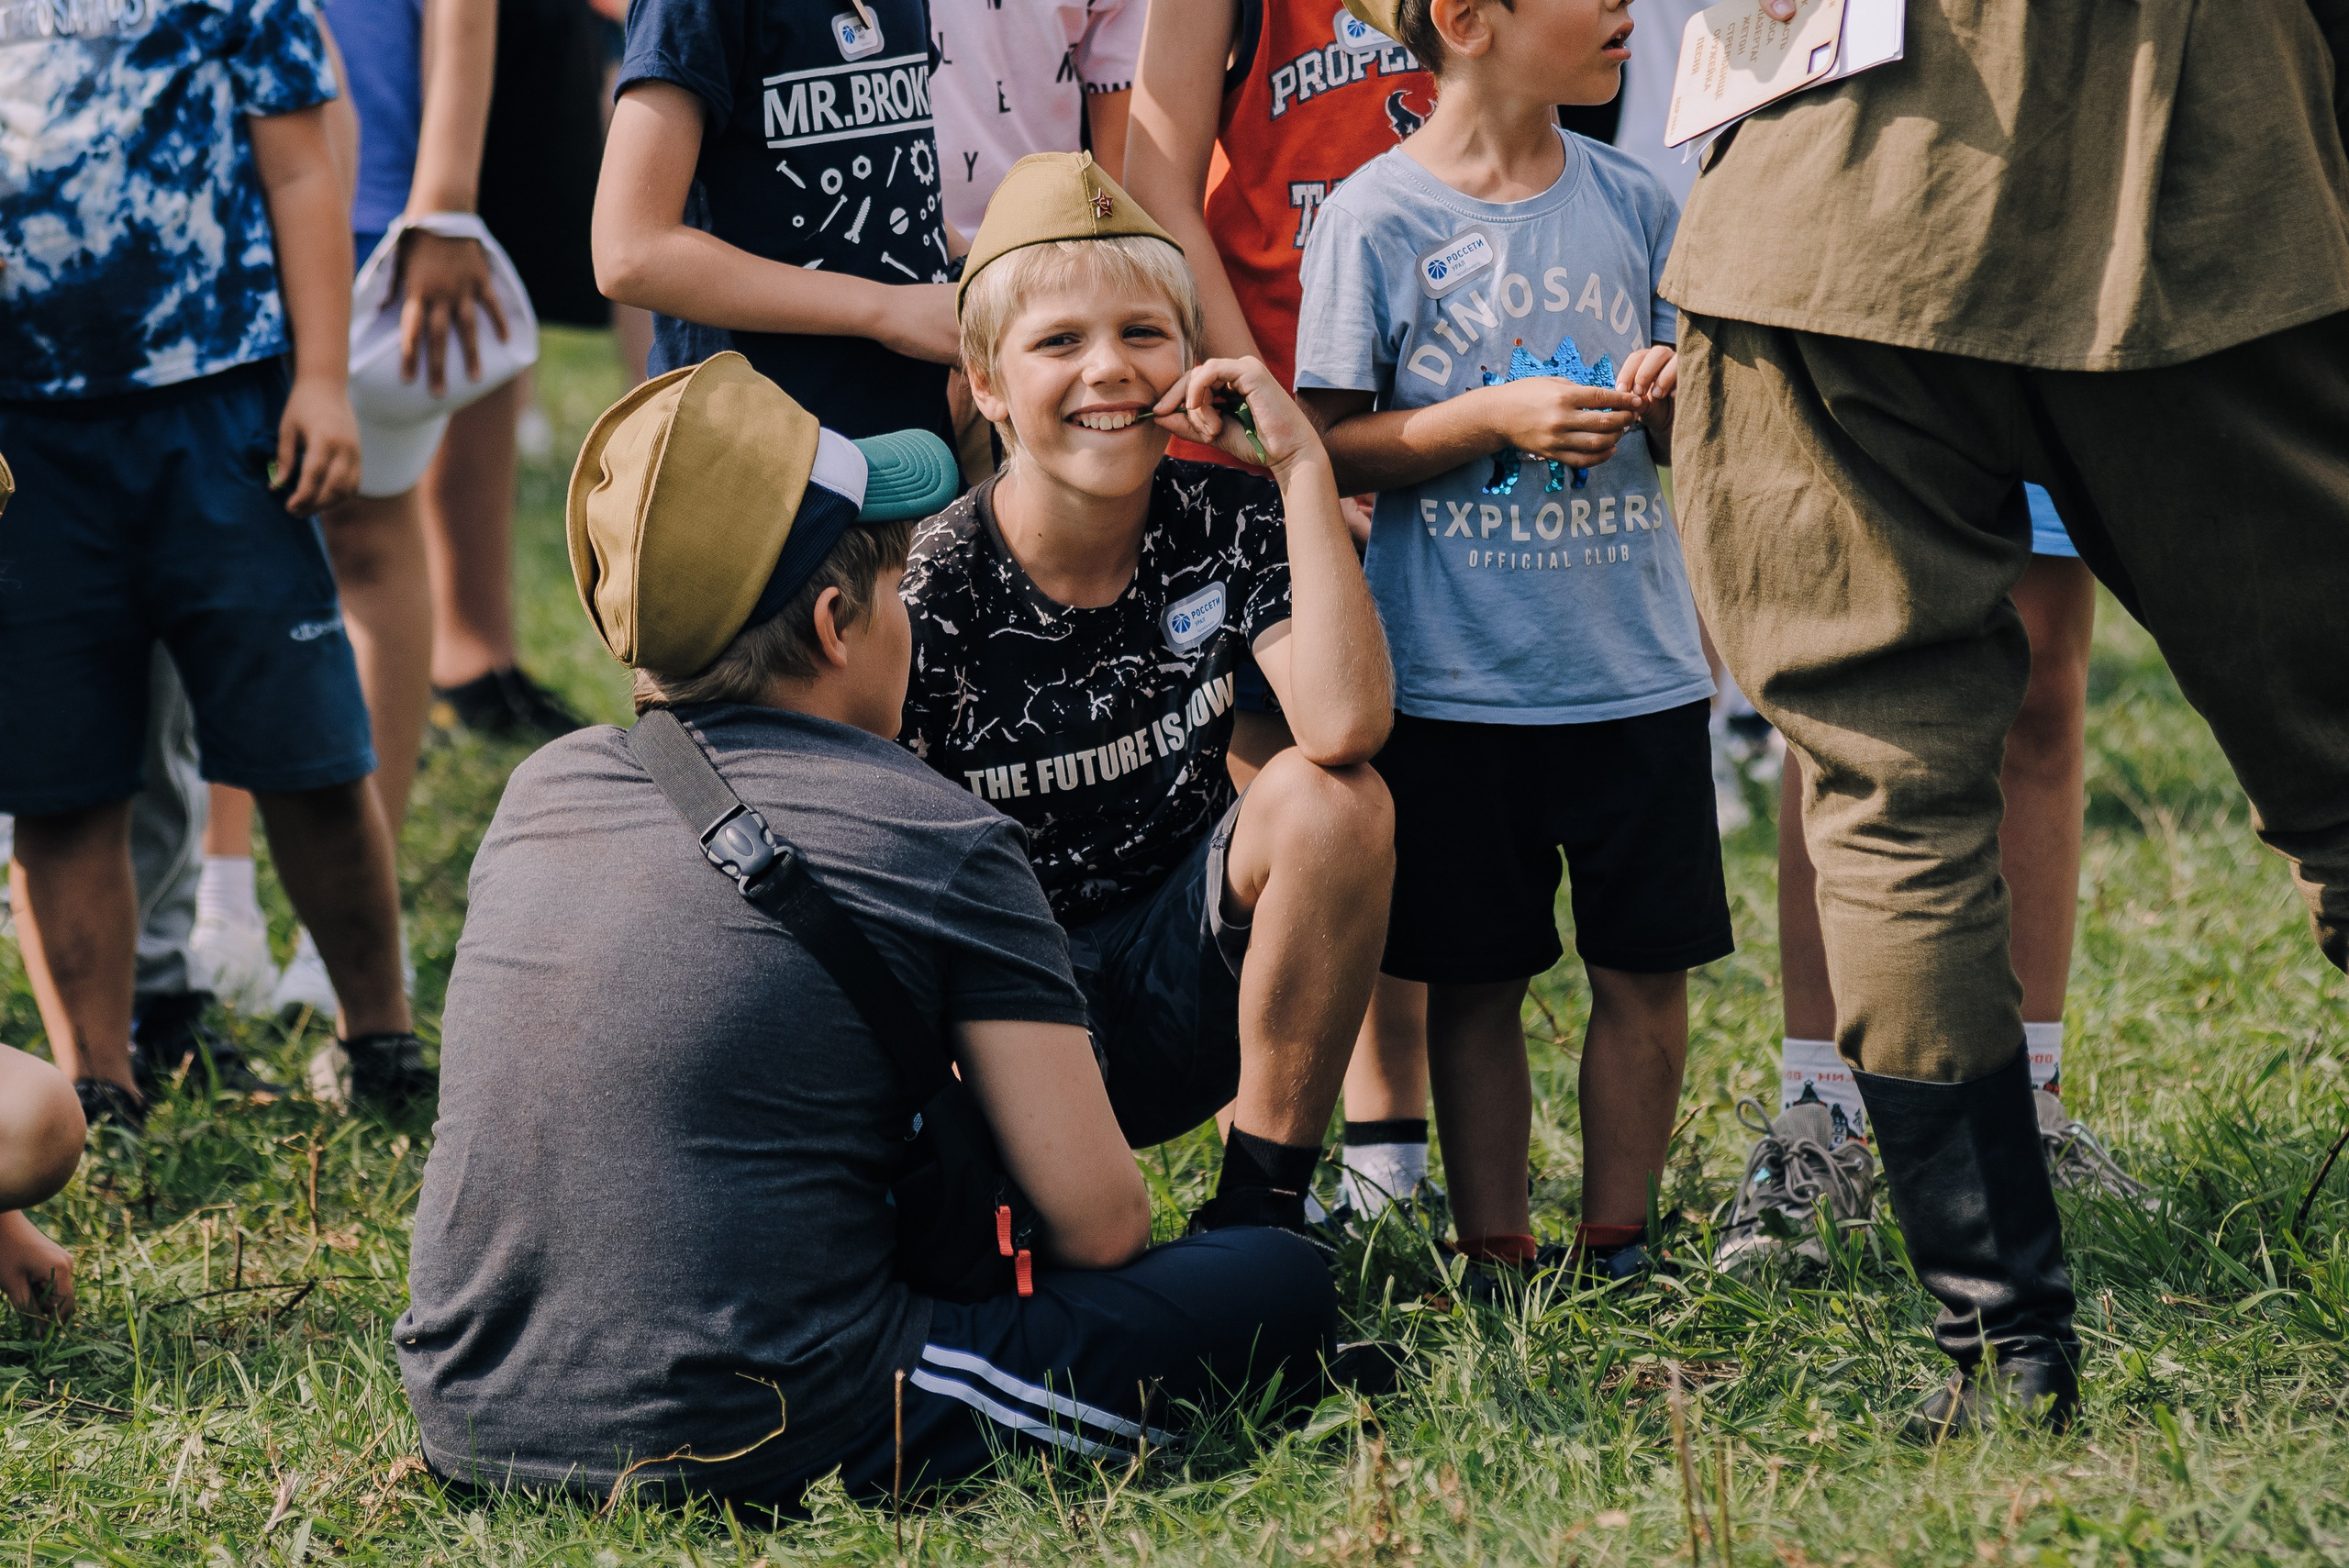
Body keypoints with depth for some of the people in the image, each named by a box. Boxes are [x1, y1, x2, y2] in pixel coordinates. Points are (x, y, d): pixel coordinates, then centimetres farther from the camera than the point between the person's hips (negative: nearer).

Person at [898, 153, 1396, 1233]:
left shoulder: (1223, 525, -6)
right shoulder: (930, 595, -13)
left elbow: (1344, 728, -25)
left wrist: (1303, 464, -23)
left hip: (1185, 989, 4)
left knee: (1333, 799, -26)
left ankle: (1258, 1211, -13)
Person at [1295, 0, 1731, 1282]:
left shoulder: (1628, 201, 5)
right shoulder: (1377, 215, -7)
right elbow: (1329, 446, -7)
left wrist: (1670, 397, -9)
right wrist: (1494, 419, -18)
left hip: (1637, 666, 3)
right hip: (1458, 680, -3)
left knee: (1646, 968, 5)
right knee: (1477, 978, 5)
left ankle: (1615, 1244, 17)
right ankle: (1492, 1251, 16)